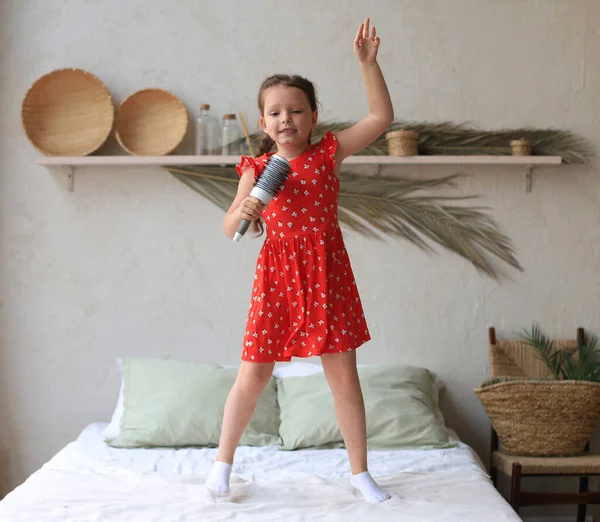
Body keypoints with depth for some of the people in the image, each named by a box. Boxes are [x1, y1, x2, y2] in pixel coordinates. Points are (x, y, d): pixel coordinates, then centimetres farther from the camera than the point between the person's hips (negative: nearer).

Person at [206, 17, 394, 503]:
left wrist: (368, 62, -6)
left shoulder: (328, 153, 2)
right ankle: (223, 460, 25)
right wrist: (243, 212, -20)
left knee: (344, 374, 5)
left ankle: (360, 471, 18)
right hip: (278, 275, 0)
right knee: (253, 376, 5)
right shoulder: (257, 169, 1)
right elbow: (229, 229, 2)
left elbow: (382, 117, -1)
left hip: (328, 274, 0)